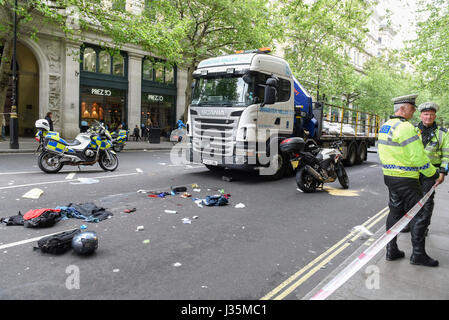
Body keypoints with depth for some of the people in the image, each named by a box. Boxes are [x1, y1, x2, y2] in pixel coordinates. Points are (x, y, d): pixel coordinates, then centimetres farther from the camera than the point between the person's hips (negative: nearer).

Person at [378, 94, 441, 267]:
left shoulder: (384, 127, 10)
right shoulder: (405, 127, -19)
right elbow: (418, 157, -19)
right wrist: (434, 174, -6)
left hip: (389, 175, 9)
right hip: (406, 179, -9)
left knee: (395, 212, 15)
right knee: (418, 215, 3)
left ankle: (391, 250, 21)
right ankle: (418, 254, 11)